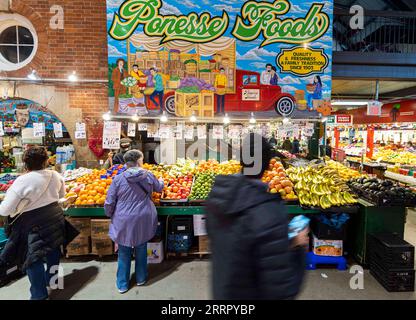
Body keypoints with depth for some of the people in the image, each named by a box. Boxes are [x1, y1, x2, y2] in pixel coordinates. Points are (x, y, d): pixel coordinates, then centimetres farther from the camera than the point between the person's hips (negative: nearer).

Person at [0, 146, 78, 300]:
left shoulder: (22, 181, -20)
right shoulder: (55, 175, -5)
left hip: (33, 224, -5)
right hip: (55, 218, 6)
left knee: (32, 258, 9)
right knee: (53, 248, 24)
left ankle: (40, 294, 20)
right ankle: (51, 278, 45)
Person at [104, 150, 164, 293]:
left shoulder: (118, 178, -10)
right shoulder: (148, 175, -6)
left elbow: (109, 202, -6)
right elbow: (159, 188, 14)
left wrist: (110, 215, 13)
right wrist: (161, 181, 36)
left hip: (123, 221, -1)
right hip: (143, 220, 1)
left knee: (124, 253, 14)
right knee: (141, 250, 19)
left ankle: (122, 284, 27)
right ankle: (141, 278, 35)